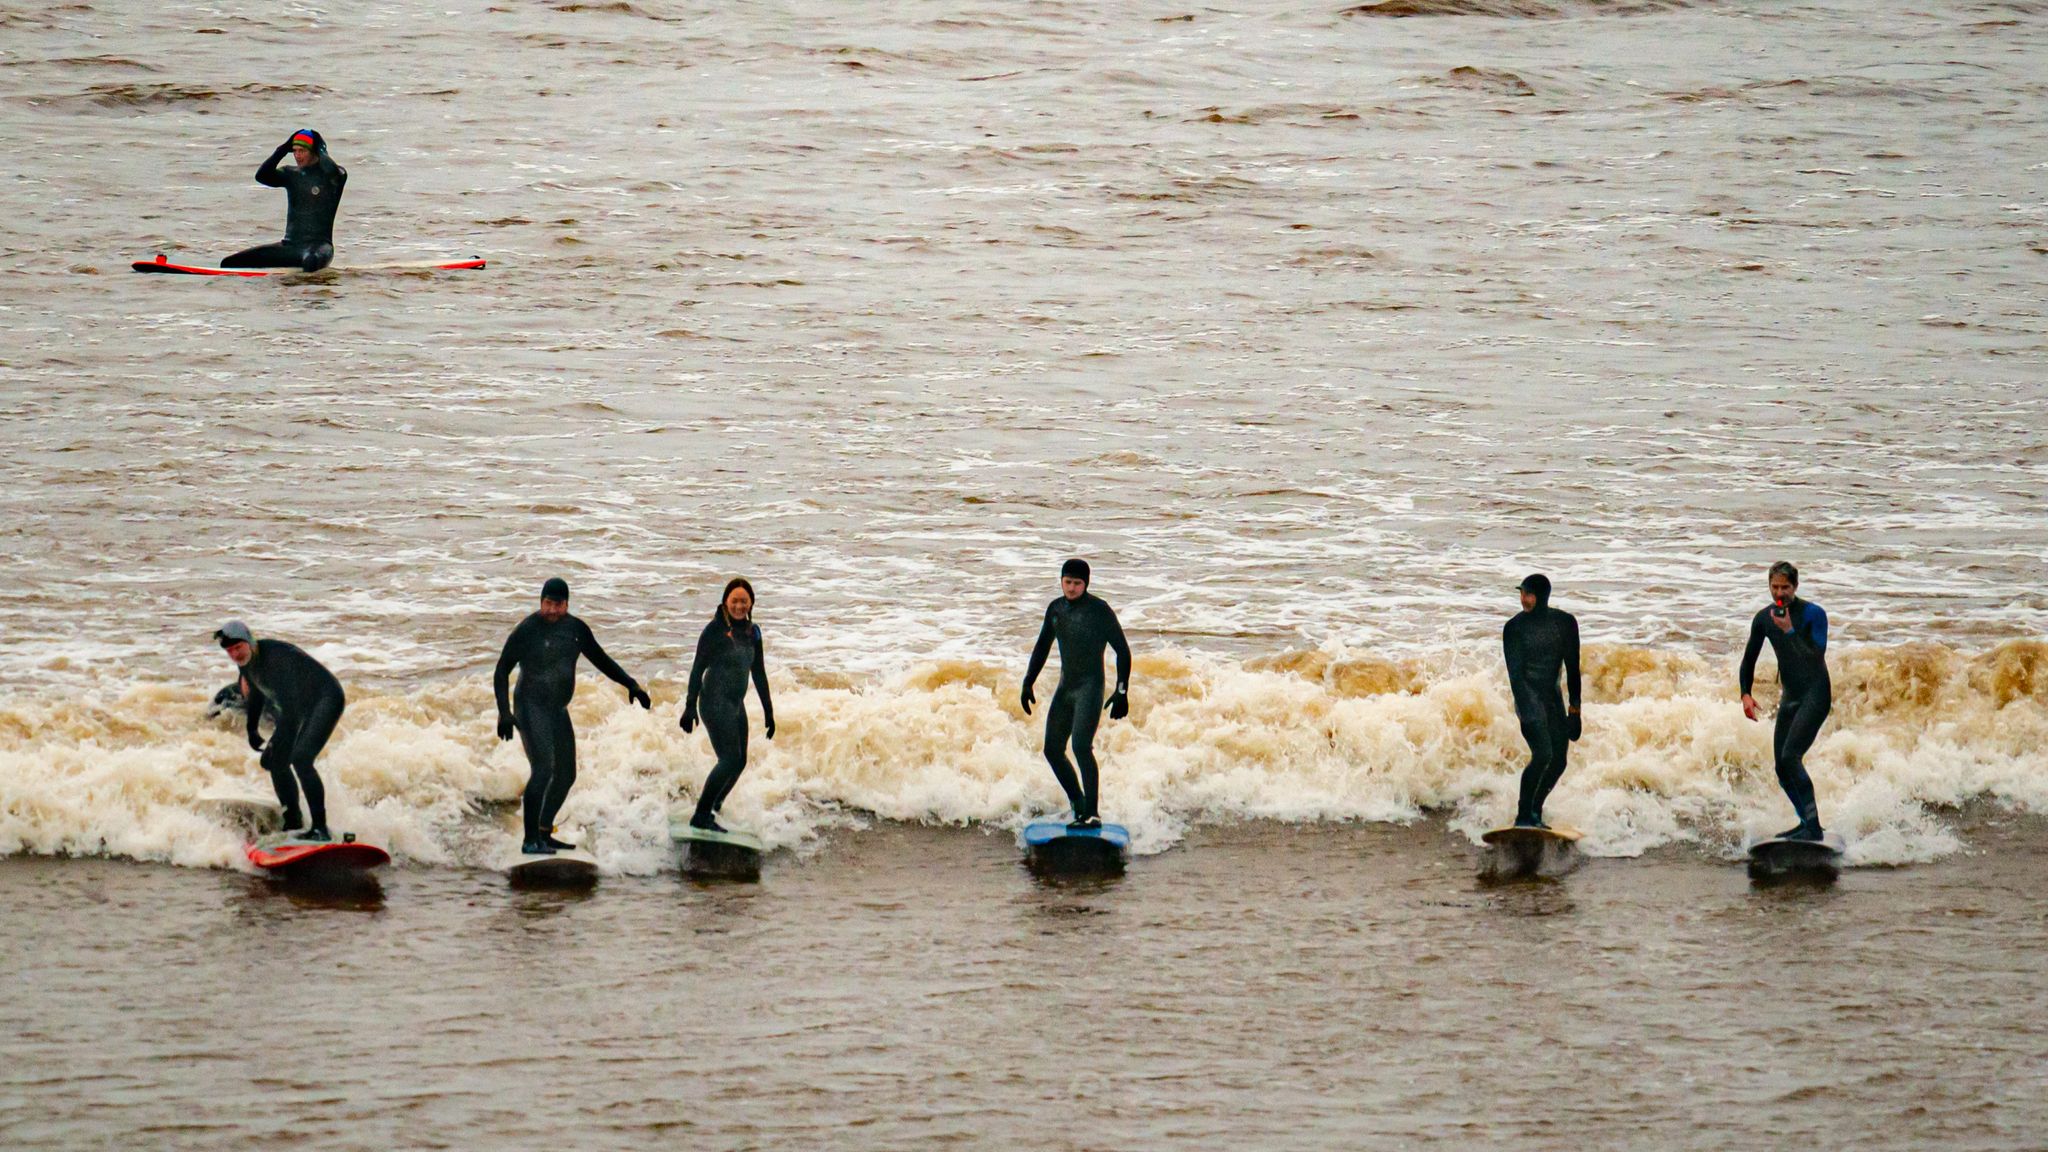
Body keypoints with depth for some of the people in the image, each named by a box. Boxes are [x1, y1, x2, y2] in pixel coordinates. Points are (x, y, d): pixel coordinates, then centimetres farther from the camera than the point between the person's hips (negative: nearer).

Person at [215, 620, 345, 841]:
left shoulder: (277, 656, -32)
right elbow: (256, 695, 17)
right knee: (278, 763, 5)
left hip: (327, 700, -9)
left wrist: (273, 746, -42)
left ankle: (321, 828, -24)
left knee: (300, 759, -24)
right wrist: (251, 731, 29)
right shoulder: (247, 662, -5)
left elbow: (289, 707, -37)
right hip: (302, 707, 9)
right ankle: (294, 823, 18)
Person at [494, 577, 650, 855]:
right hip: (530, 708, -8)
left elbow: (601, 660, 14)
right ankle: (530, 841, -24)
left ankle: (544, 834, 26)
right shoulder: (526, 630, -14)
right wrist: (503, 712, -18)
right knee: (542, 770, -22)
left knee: (566, 775, 12)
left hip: (557, 710, 8)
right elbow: (502, 672, -10)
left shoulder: (576, 629, 4)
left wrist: (631, 684, 2)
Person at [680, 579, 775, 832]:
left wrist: (768, 711, 17)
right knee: (730, 759, -17)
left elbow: (758, 673, 16)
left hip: (736, 704, 8)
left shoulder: (752, 632, 9)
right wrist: (690, 706, -14)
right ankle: (702, 816, -14)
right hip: (715, 702, -8)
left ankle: (712, 807, 18)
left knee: (739, 762, 7)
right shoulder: (714, 630, -11)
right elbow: (698, 668, -10)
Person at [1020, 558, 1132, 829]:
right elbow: (1042, 647, 23)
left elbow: (1122, 650, -7)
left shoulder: (1098, 609, -9)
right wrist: (1028, 683, 19)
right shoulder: (1056, 609, 10)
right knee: (1053, 750, 6)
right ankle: (1078, 804, 18)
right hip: (1065, 687, 7)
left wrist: (1122, 692, -13)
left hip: (1090, 687, -7)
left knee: (1081, 745, -20)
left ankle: (1092, 814, -19)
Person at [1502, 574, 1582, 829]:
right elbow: (1514, 672, -13)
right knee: (1543, 754, -21)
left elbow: (1572, 667, 6)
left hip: (1552, 696, 5)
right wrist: (1525, 712, -23)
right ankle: (1523, 816, -16)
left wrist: (1574, 708, 3)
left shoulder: (1565, 623, 2)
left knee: (1558, 761, 1)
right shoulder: (1515, 628, -7)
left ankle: (1535, 812, 15)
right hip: (1528, 695, -5)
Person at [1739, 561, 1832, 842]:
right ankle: (1807, 822, 20)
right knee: (1781, 767, 5)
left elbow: (1817, 657, -21)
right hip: (1790, 696, 7)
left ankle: (1813, 826, -21)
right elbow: (1749, 658, 17)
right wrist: (1745, 694, 5)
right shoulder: (1764, 618, 6)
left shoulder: (1813, 614, -11)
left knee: (1791, 757, -21)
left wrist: (1790, 632, -25)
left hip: (1816, 694, -7)